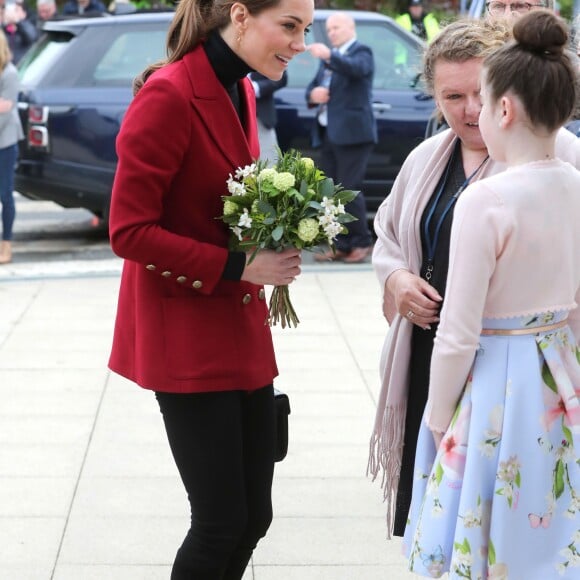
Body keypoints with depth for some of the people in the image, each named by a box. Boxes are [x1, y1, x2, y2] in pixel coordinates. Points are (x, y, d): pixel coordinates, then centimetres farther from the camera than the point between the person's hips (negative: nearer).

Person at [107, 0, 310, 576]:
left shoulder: (240, 92, 10)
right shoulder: (168, 96, -17)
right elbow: (128, 231, -18)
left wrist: (275, 243, -1)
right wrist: (239, 267, -20)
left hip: (241, 329, 8)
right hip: (185, 338, -8)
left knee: (254, 515, 11)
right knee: (221, 522, -4)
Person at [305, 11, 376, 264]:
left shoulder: (361, 51, -3)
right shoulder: (329, 57, 20)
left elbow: (357, 68, -25)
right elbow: (312, 86, 22)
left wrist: (329, 56, -42)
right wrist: (312, 94, -4)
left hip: (351, 133, -8)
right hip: (328, 134, 8)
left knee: (349, 189, -9)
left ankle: (362, 242, 3)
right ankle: (341, 245, 15)